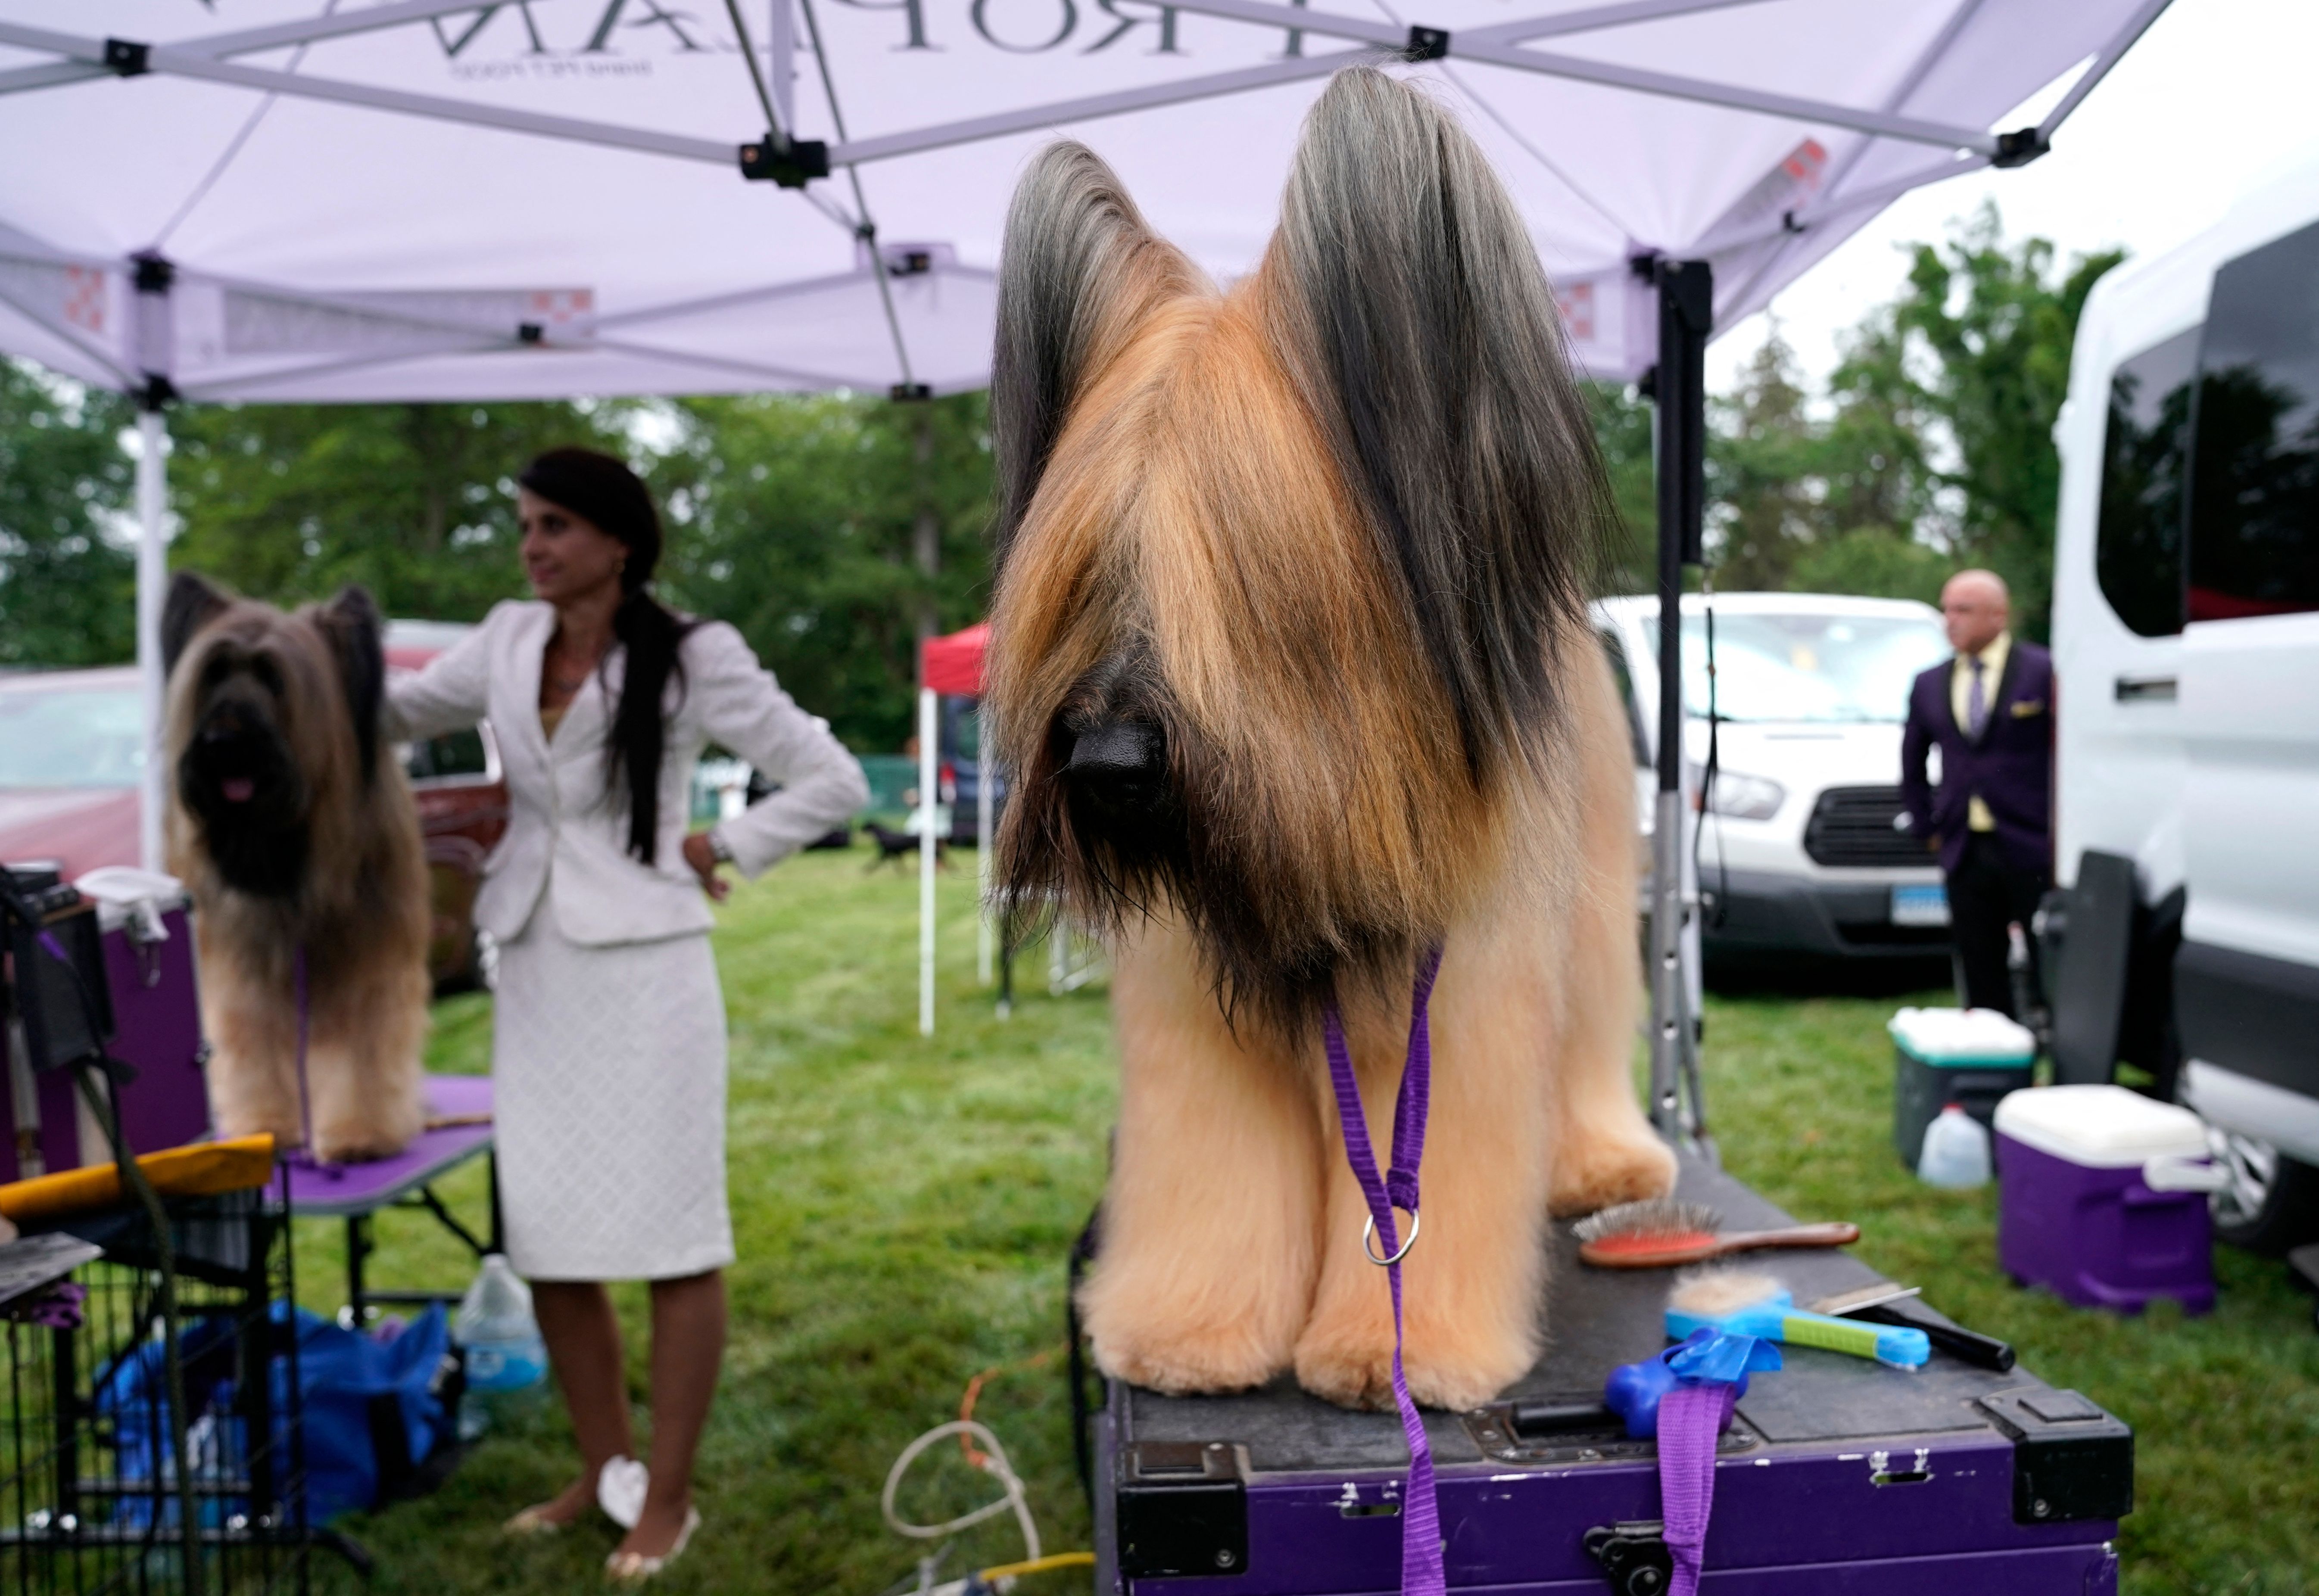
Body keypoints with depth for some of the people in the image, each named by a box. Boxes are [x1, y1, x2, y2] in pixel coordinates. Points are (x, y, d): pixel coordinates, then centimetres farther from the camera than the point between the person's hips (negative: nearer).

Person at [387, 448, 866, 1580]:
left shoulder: (693, 659, -7)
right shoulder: (509, 643, 8)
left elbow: (833, 781, -4)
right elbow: (392, 715, 22)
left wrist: (718, 850, -8)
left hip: (641, 968, -6)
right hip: (533, 968, 6)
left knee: (672, 1237, 1)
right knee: (546, 1239, 11)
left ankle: (669, 1500, 15)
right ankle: (602, 1470, 29)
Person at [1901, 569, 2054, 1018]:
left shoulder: (2044, 672, -2)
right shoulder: (1929, 685, 13)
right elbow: (1912, 765, 24)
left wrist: (2060, 831, -7)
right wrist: (1929, 829, 16)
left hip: (2032, 852, -4)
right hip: (1965, 856, 5)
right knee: (1983, 986, 8)